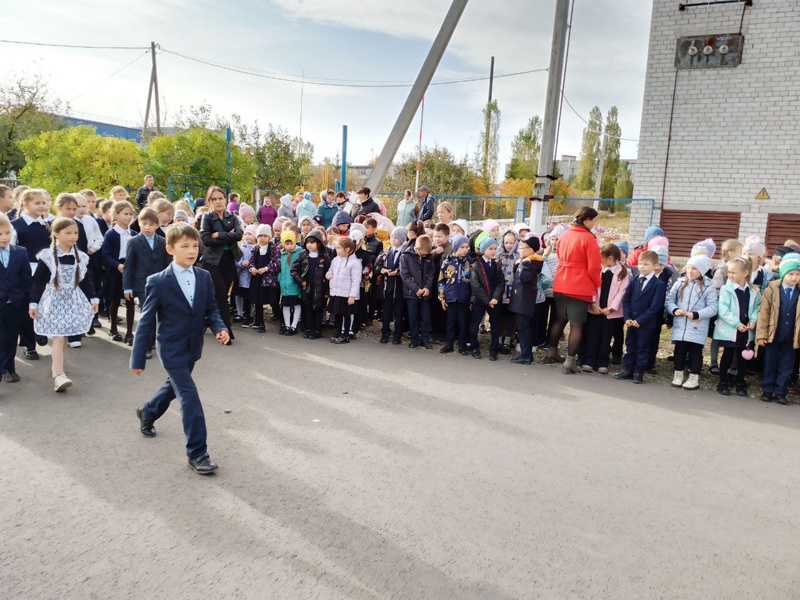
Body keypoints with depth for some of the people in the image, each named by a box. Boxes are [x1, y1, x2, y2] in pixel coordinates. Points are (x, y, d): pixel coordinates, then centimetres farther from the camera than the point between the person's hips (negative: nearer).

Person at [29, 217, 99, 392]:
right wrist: (33, 304, -7)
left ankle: (56, 365, 32)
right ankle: (59, 375, -14)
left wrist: (93, 299, 8)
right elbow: (37, 282, -6)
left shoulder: (81, 257, 3)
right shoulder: (47, 257, -9)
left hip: (73, 301, 4)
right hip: (54, 301, -4)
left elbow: (86, 281, 11)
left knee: (64, 337, 13)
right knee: (58, 338, -11)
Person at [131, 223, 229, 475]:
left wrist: (219, 328, -15)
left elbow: (211, 309, 6)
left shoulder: (204, 277, -1)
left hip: (192, 347, 6)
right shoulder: (158, 282, -15)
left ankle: (147, 412, 55)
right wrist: (138, 358, -9)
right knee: (190, 397, -10)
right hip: (171, 349, -6)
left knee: (174, 386, 25)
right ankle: (197, 453, 1)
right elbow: (146, 322, -11)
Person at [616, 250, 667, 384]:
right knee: (630, 346, 12)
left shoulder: (659, 285, -9)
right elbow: (626, 300, 5)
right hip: (631, 321, 5)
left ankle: (639, 373, 14)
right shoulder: (634, 282, 7)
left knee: (642, 348, 5)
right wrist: (627, 318, -8)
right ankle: (629, 370, 23)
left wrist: (640, 320, -18)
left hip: (646, 323, -5)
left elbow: (655, 306, -14)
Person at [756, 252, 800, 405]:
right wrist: (761, 334, -10)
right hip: (773, 335, -2)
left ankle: (780, 393, 17)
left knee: (786, 367, 8)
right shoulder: (771, 290, -5)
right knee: (770, 365, 8)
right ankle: (767, 391, 18)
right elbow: (763, 313, -6)